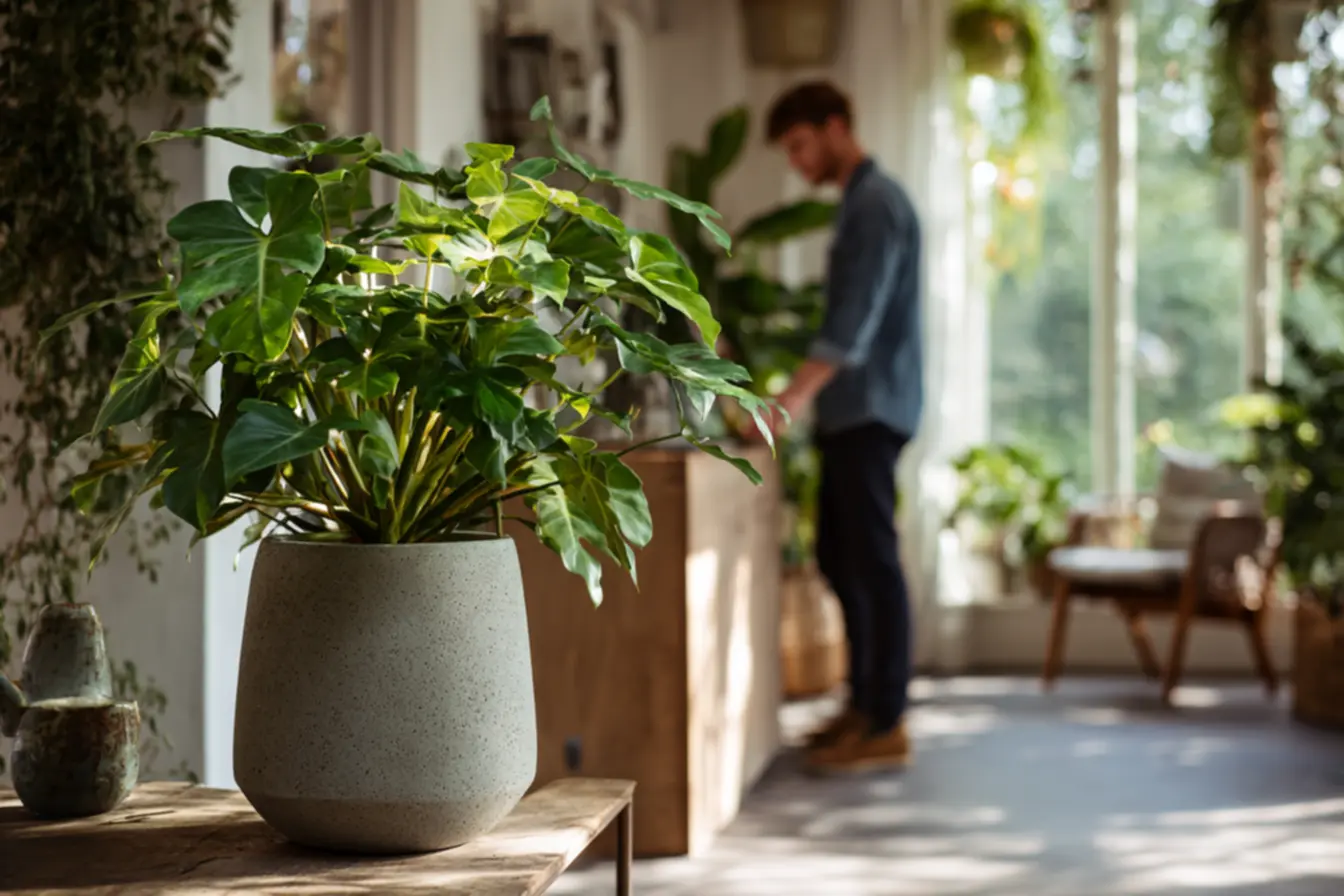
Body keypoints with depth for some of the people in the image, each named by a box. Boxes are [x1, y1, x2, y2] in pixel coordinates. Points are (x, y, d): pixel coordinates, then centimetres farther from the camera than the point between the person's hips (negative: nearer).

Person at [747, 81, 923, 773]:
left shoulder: (876, 204, -13)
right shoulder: (859, 202, 18)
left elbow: (854, 321, -23)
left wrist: (794, 398, -30)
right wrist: (807, 401, 18)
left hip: (871, 410, -10)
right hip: (850, 411, 10)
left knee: (873, 559, -7)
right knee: (838, 554, 14)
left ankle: (887, 727, -3)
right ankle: (864, 702, 23)